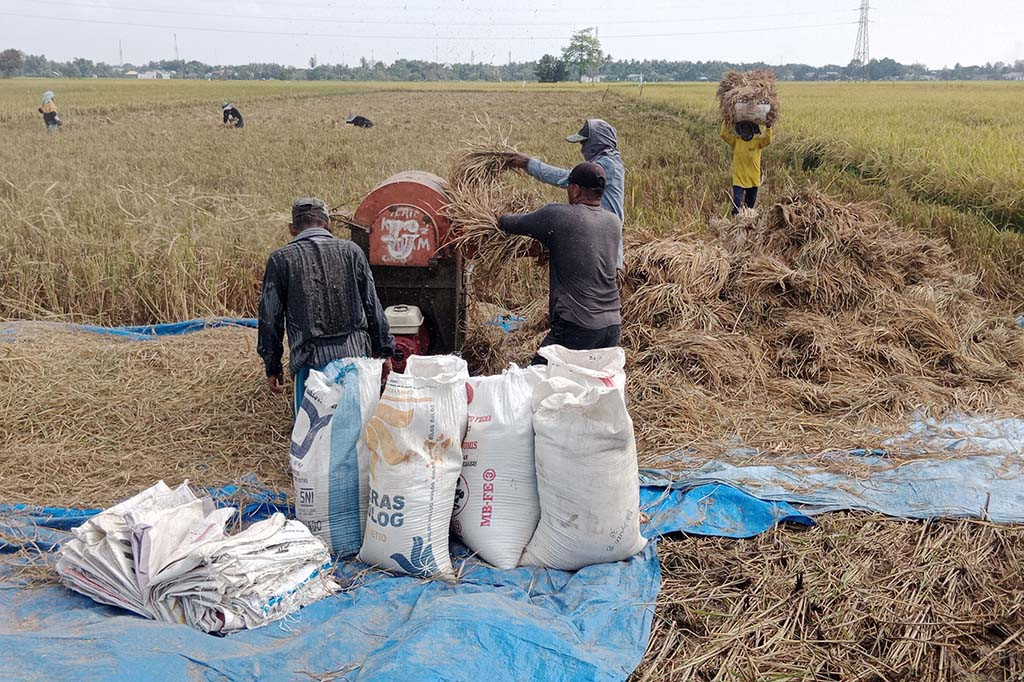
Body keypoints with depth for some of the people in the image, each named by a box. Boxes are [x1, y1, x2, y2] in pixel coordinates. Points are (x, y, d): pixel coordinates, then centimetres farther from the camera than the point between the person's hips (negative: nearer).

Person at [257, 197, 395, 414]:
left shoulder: (280, 260, 4)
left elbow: (270, 318, 7)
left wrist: (272, 367, 15)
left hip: (310, 360, -2)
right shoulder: (351, 251, 8)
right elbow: (372, 307, 10)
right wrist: (384, 352, 18)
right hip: (355, 354, 2)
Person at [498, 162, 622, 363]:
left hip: (577, 326, -6)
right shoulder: (614, 222, 10)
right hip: (613, 324, 6)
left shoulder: (556, 215, -6)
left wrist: (501, 219, 28)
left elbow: (508, 224, 6)